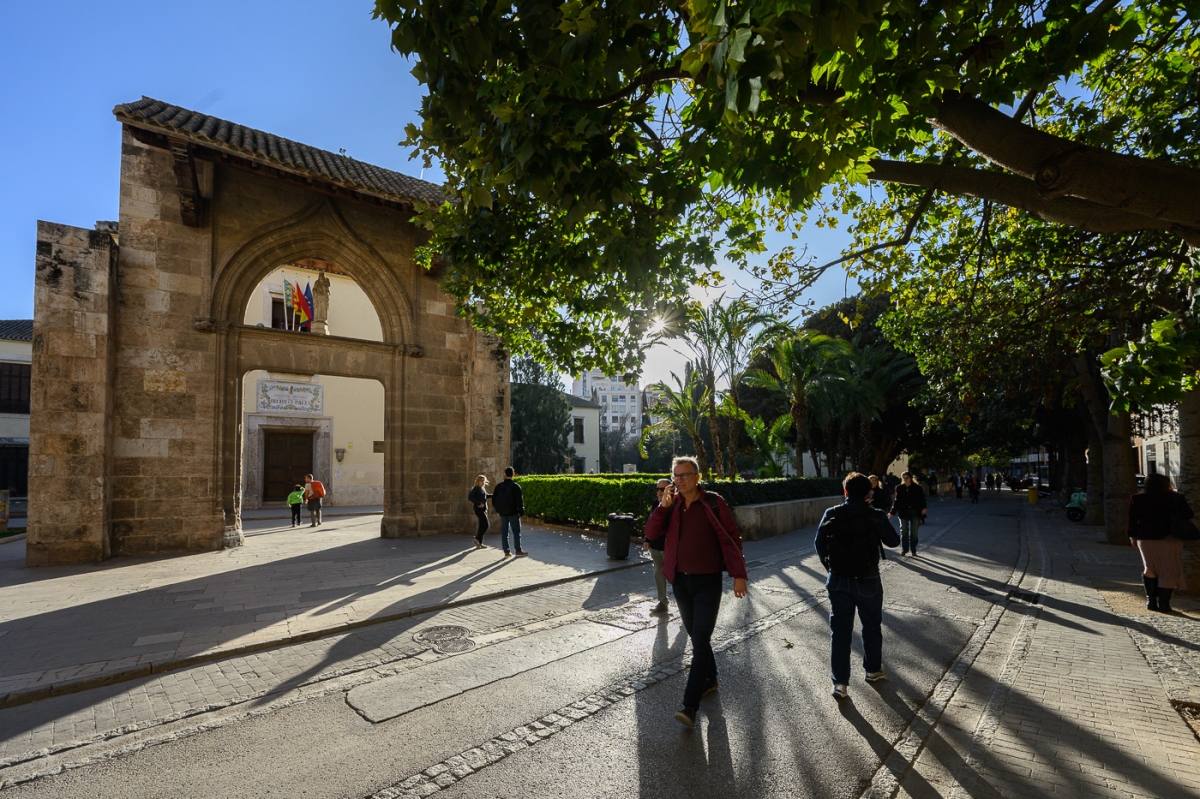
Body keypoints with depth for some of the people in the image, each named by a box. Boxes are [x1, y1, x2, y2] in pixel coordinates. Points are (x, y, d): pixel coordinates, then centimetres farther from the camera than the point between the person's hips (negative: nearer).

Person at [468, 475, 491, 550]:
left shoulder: (483, 489, 14)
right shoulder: (476, 489, -10)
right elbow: (470, 497, -21)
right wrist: (478, 503, -26)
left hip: (484, 509, 8)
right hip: (479, 509, -8)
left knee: (482, 525, 9)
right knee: (485, 525, -13)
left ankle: (479, 543, 15)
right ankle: (477, 539, 0)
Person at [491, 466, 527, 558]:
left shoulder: (499, 486, 2)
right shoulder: (515, 486, -11)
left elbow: (494, 499, 7)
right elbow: (520, 500, -12)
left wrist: (497, 508, 16)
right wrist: (521, 511, -4)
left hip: (502, 512, 4)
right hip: (513, 512, -4)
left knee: (504, 532, 9)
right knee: (516, 531, 4)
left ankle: (506, 552, 9)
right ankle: (518, 550, 6)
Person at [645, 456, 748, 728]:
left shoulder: (713, 503, -11)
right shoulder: (671, 505, 2)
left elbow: (732, 538, -8)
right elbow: (651, 533, -5)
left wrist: (739, 575, -12)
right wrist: (663, 506, -16)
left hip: (708, 582, -5)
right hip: (680, 581, 5)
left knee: (700, 640, -6)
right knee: (696, 636, 18)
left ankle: (690, 705, -3)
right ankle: (710, 680, 40)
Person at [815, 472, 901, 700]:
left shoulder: (831, 515, -7)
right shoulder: (877, 517, -11)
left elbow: (819, 544, -2)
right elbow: (894, 541, 5)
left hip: (838, 581, 1)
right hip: (867, 581, -1)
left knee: (840, 631, 7)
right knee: (871, 627, 21)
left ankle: (840, 682, 8)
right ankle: (873, 670, 39)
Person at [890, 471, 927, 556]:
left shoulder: (917, 488, -3)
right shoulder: (899, 488, 1)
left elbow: (922, 499, -4)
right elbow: (897, 501, 4)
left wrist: (924, 508, -24)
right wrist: (893, 512, -1)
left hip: (915, 512, -1)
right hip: (903, 512, 1)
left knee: (914, 532, 6)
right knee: (903, 531, 5)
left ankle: (913, 550, 16)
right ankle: (904, 549, 16)